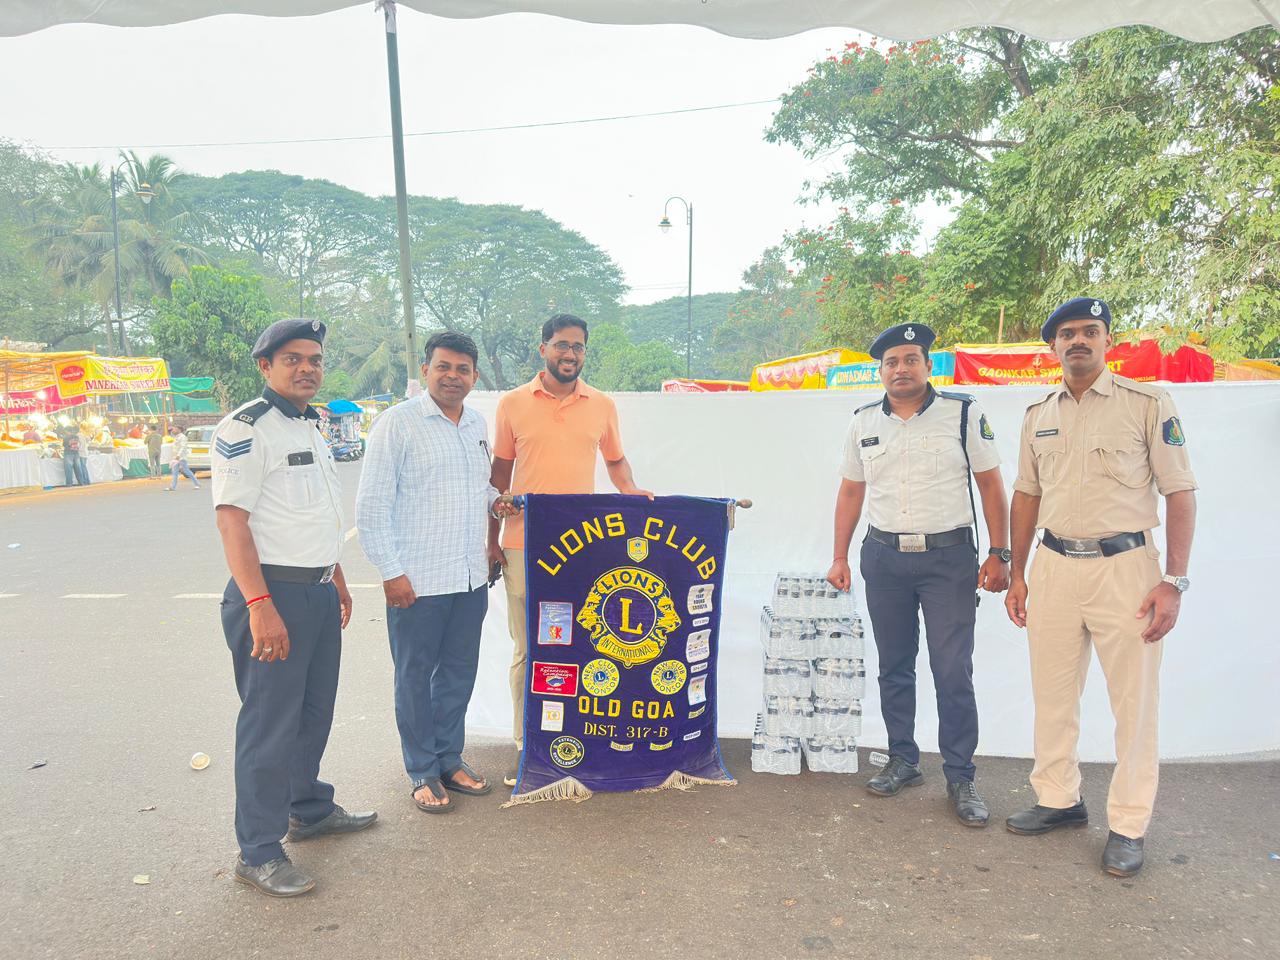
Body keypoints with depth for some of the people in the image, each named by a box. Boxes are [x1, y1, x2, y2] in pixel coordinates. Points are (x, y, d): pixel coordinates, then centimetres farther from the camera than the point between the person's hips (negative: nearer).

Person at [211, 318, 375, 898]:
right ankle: (258, 852, 11)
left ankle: (311, 811, 36)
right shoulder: (246, 429, -12)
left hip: (319, 593, 9)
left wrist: (336, 579, 24)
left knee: (314, 712, 19)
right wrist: (259, 605, -26)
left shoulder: (309, 428, 15)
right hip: (273, 594, -9)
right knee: (270, 724, -2)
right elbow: (232, 520, -19)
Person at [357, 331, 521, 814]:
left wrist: (496, 499, 6)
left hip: (471, 577, 6)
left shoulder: (478, 425, 12)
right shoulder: (397, 422, -8)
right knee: (415, 677, 7)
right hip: (417, 580, -6)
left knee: (459, 671, 15)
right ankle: (423, 772, 22)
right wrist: (391, 571, -13)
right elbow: (371, 506, -10)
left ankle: (449, 758, 32)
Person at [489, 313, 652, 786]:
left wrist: (629, 488, -2)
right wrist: (492, 540, 5)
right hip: (524, 545, -1)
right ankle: (525, 745, 19)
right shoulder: (512, 404, 3)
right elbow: (500, 475, 7)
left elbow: (615, 459, 20)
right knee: (527, 649, 7)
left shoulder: (602, 406, 7)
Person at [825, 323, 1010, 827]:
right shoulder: (864, 422, 7)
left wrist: (999, 553, -6)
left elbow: (991, 484, 0)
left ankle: (960, 777, 12)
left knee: (953, 673, -3)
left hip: (949, 558, -3)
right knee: (894, 668, 12)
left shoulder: (963, 413, -2)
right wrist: (840, 558, 10)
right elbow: (851, 491, 12)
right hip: (884, 558, 4)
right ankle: (903, 761, 27)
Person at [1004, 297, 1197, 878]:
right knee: (1052, 696, 12)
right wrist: (1017, 575, 12)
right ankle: (1059, 800, 29)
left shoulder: (1148, 403, -4)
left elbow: (1180, 492, -5)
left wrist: (1174, 581, -11)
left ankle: (1127, 827, 17)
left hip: (1123, 565, -4)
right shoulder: (1038, 416, 9)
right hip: (1054, 565, 4)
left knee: (1134, 703, 3)